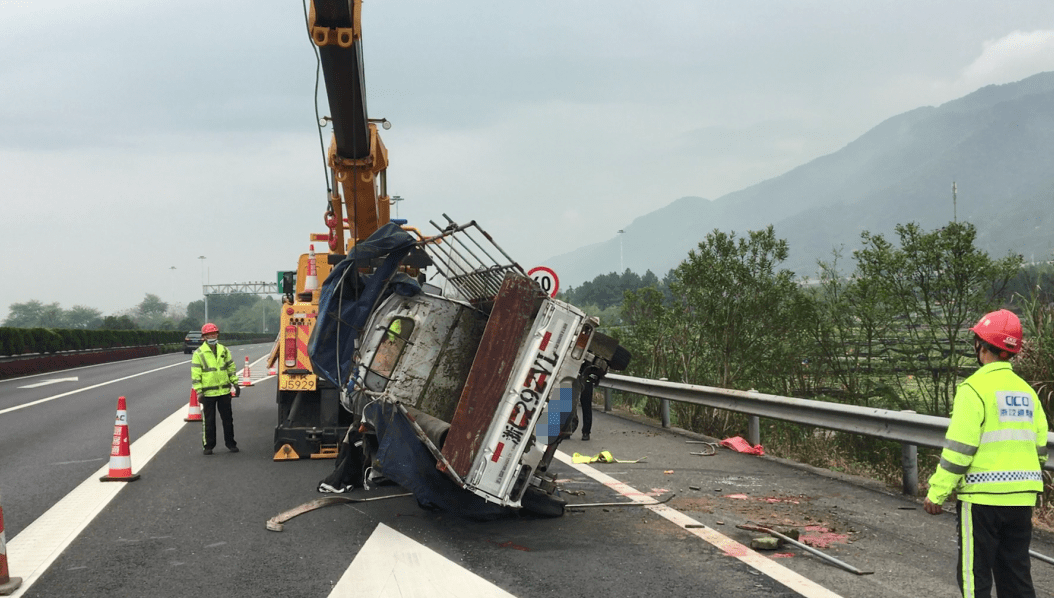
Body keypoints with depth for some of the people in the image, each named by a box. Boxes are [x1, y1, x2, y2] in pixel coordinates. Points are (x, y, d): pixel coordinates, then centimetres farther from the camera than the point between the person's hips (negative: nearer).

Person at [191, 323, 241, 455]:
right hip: (208, 393, -3)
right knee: (208, 421, 3)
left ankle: (230, 443, 20)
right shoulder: (199, 353, -3)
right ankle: (208, 445, 13)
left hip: (224, 391, 3)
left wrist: (235, 384, 10)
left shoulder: (224, 350, 9)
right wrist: (199, 391, -11)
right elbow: (195, 374, -5)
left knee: (228, 419, 9)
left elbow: (231, 368, 15)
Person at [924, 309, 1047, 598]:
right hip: (1022, 498, 7)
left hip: (983, 498, -7)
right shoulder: (1026, 391, 10)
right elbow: (1040, 449, 13)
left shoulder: (975, 388, -12)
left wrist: (937, 492, -11)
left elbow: (959, 447, -16)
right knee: (1016, 574, 14)